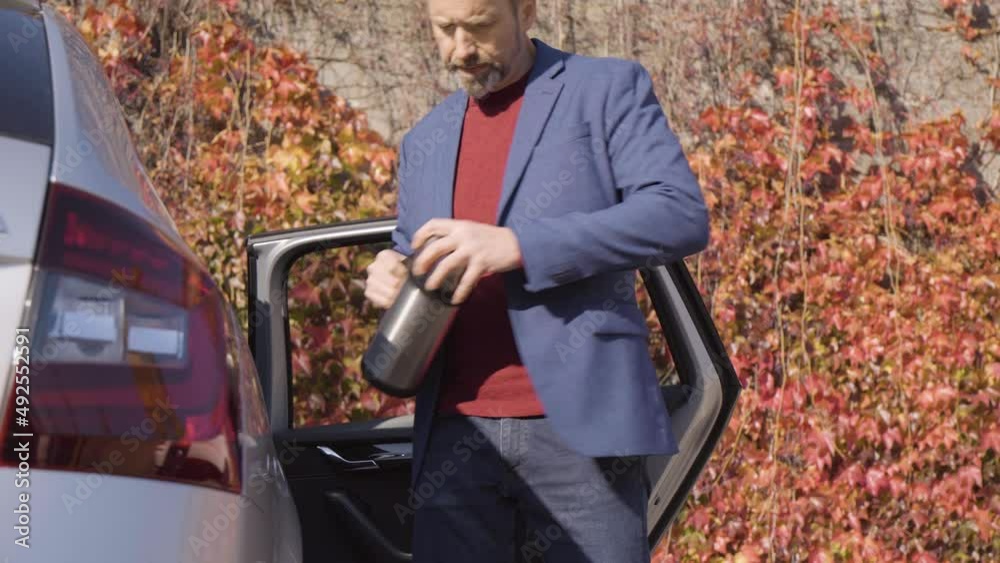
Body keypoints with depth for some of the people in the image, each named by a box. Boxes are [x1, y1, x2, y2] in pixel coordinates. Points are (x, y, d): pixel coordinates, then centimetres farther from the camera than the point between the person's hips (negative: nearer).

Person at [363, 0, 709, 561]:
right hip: (457, 436, 4)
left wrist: (517, 245, -17)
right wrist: (392, 276, 2)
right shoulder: (426, 140, 20)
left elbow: (682, 215, -9)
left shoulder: (608, 90, 5)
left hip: (578, 427, -4)